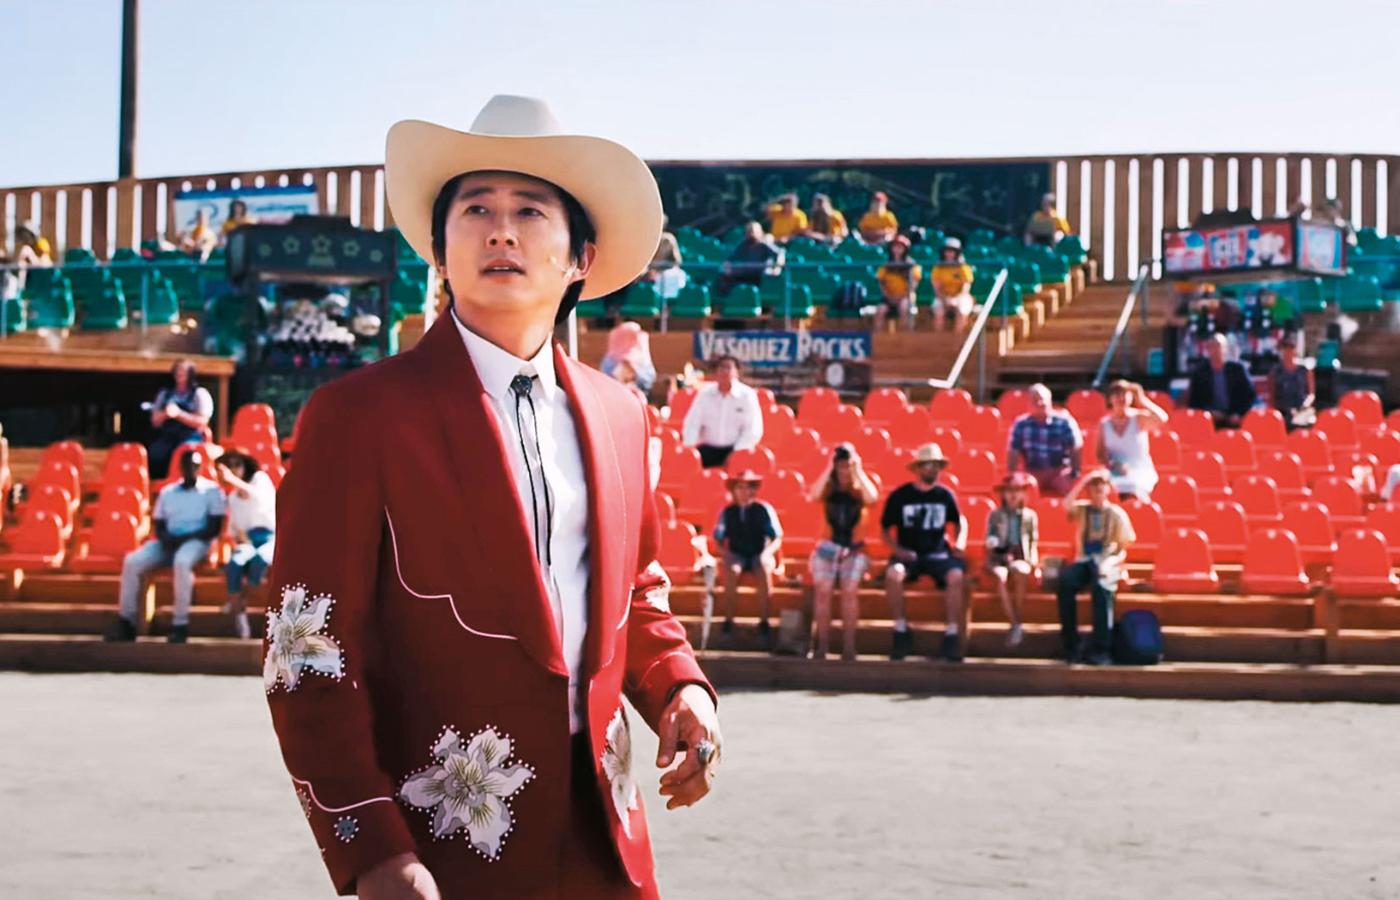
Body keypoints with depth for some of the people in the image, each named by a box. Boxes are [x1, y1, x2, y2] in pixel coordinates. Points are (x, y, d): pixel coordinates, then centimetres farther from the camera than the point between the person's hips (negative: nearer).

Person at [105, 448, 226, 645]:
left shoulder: (211, 490, 4)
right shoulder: (167, 492, 19)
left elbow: (214, 527, -4)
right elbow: (158, 524, 16)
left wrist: (185, 538, -16)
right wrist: (165, 537, -8)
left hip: (196, 541, -5)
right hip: (168, 543, 5)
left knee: (182, 562, -40)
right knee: (132, 561, -20)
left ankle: (180, 624, -35)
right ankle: (126, 621, -17)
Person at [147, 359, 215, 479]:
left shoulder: (200, 394, 7)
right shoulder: (165, 393, 19)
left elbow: (202, 422, -4)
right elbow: (155, 421, 14)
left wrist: (179, 414, -14)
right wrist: (165, 414, -7)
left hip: (190, 437, -3)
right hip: (166, 437, 3)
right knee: (153, 455, -28)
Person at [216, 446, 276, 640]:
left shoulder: (260, 478, 5)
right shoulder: (232, 497, 23)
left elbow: (260, 496, -18)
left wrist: (233, 480, -26)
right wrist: (239, 537, -1)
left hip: (271, 538, -4)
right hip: (247, 542, 4)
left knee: (259, 559, -41)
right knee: (233, 564, -33)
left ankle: (240, 601, -20)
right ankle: (239, 618, -34)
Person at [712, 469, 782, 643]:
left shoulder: (764, 510, 2)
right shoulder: (727, 512, 6)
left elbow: (777, 539, 3)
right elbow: (718, 539, 12)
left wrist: (767, 553, -13)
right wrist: (725, 552, -6)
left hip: (759, 555, -1)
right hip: (736, 555, 1)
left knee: (764, 569, -36)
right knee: (732, 570, -35)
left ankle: (764, 622, -29)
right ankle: (729, 620, -29)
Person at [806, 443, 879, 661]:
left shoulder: (859, 492, 10)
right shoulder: (828, 490, 10)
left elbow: (872, 498, -14)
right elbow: (813, 496, -12)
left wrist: (858, 470, -7)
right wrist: (828, 469, -7)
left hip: (854, 550, 0)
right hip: (827, 547, 1)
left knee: (850, 590, -28)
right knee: (823, 590, -26)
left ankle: (848, 647, -24)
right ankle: (822, 645, -22)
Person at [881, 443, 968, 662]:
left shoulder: (945, 495, 6)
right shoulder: (899, 496, 0)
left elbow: (959, 523, 21)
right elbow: (886, 529, 5)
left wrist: (959, 543, 2)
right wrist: (896, 548, -12)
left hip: (938, 553, 1)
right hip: (908, 554, -1)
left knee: (956, 575, -31)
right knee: (893, 573, -34)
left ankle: (953, 634, -21)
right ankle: (901, 629, -18)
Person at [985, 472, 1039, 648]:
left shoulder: (1030, 515, 14)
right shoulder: (995, 515, 13)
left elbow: (1034, 543, 14)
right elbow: (990, 541, 12)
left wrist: (1034, 562, -2)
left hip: (1022, 559, 0)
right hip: (999, 557, 0)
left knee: (1020, 572, -37)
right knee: (1000, 576, -36)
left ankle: (1017, 624, -33)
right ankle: (1015, 625, -38)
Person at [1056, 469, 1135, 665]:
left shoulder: (1117, 513, 8)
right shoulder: (1081, 509, 13)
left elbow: (1123, 549, 3)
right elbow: (1067, 505, -12)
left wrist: (1110, 563, -15)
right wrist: (1083, 480, -5)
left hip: (1106, 562, -2)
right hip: (1084, 560, 2)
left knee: (1101, 586, -37)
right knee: (1065, 581, -32)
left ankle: (1100, 649, -35)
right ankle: (1071, 647, -27)